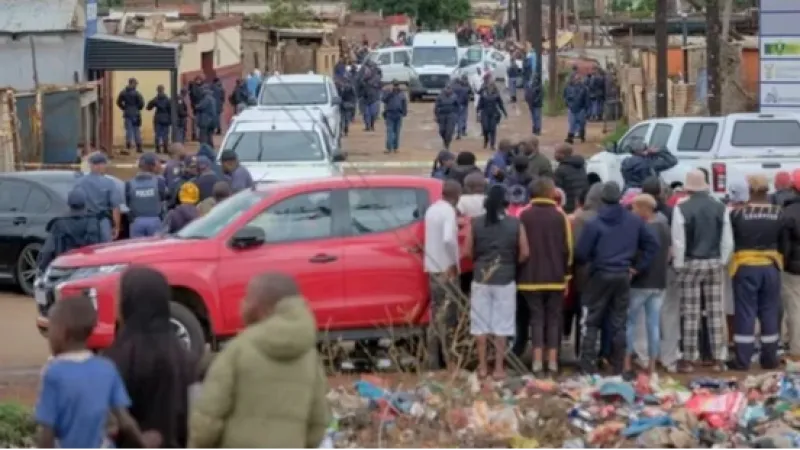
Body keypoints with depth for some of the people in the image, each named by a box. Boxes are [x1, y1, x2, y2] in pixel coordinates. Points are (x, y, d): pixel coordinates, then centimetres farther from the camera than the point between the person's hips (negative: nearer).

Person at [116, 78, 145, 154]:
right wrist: (138, 109, 5)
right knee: (136, 131, 4)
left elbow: (119, 102, 3)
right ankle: (138, 147, 6)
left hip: (127, 114, 3)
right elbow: (141, 103, -14)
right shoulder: (136, 93, -11)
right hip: (135, 114, -3)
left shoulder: (123, 92, 2)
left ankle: (128, 147, 0)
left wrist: (124, 108, 11)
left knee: (128, 130, 5)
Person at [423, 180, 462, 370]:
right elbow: (448, 239, -28)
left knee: (436, 315, 12)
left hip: (432, 267, 8)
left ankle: (433, 361, 13)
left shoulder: (432, 210, 12)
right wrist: (454, 262, -18)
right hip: (447, 269, -8)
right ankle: (449, 361, -5)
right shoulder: (449, 212, -15)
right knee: (447, 317, -5)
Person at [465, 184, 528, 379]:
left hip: (481, 278, 1)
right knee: (502, 324, 4)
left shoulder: (475, 223, -3)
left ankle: (482, 367, 12)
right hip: (505, 280, -1)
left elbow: (467, 252, -2)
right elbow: (524, 254, -4)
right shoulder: (515, 224, -5)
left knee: (481, 324, 8)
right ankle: (499, 368, 5)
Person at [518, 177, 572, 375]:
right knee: (554, 318, 8)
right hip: (556, 277, 0)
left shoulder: (524, 216, -2)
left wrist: (520, 273, 7)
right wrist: (566, 274, 6)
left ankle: (537, 360, -2)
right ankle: (552, 360, 5)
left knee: (537, 317, 5)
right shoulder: (560, 216, -3)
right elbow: (567, 248, -2)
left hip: (531, 277, 0)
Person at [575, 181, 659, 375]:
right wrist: (638, 267, 10)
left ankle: (588, 367, -3)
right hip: (623, 276, 3)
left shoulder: (594, 224, -11)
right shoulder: (634, 221, 3)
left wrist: (588, 261, 12)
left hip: (600, 276, -3)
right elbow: (652, 244, 7)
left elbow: (581, 253, -11)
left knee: (592, 322, 4)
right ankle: (618, 368, 10)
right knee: (619, 324, 10)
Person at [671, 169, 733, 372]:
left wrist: (679, 265, -2)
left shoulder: (682, 208, -11)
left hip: (691, 263, -4)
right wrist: (722, 262, 12)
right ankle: (719, 359, 9)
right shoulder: (720, 207, 2)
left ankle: (689, 359, 1)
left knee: (691, 314, 0)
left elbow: (678, 241, -12)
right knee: (715, 312, 7)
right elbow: (727, 241, 3)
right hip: (714, 263, 4)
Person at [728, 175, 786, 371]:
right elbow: (784, 245, 7)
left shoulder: (738, 214, -11)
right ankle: (769, 358, 14)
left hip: (745, 267, -2)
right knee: (770, 313, 10)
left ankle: (742, 360, 2)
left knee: (745, 313, 2)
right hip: (770, 267, 2)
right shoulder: (778, 214, -2)